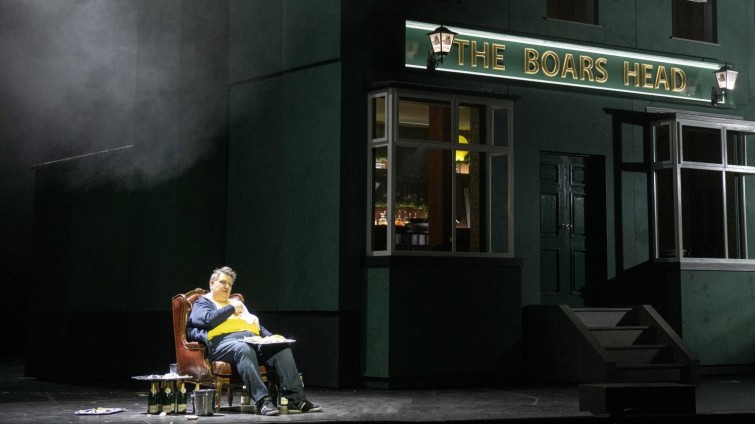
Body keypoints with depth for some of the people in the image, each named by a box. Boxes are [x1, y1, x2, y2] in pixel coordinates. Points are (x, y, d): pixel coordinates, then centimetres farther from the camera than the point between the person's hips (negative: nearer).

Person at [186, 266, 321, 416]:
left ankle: (296, 398, -31)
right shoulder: (202, 302, 19)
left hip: (253, 339, 6)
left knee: (282, 347, -23)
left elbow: (258, 326, 30)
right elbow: (209, 319, -5)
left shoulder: (237, 303, 38)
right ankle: (262, 400, -49)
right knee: (244, 349, -41)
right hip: (224, 340, -6)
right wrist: (231, 308, 7)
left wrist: (271, 336, 11)